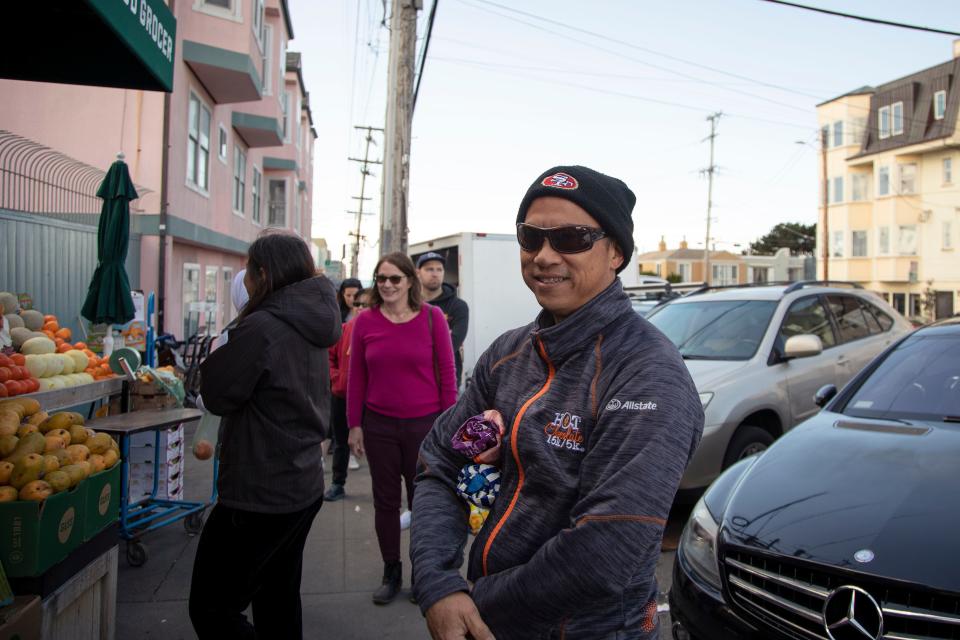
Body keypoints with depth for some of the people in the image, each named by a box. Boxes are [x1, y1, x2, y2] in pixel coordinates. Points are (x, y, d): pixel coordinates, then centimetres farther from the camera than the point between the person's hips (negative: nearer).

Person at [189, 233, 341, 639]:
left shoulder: (261, 327, -21)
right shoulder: (311, 328, 6)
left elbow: (218, 395, -13)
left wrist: (216, 353, 4)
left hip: (258, 496, -9)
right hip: (303, 488, 9)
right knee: (279, 601, 22)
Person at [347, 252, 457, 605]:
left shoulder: (432, 317, -6)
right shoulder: (365, 321, -1)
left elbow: (446, 373, -3)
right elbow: (356, 377, 4)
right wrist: (354, 425, 3)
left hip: (423, 424, -2)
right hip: (378, 425, 2)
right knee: (385, 500, 15)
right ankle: (391, 572, 32)